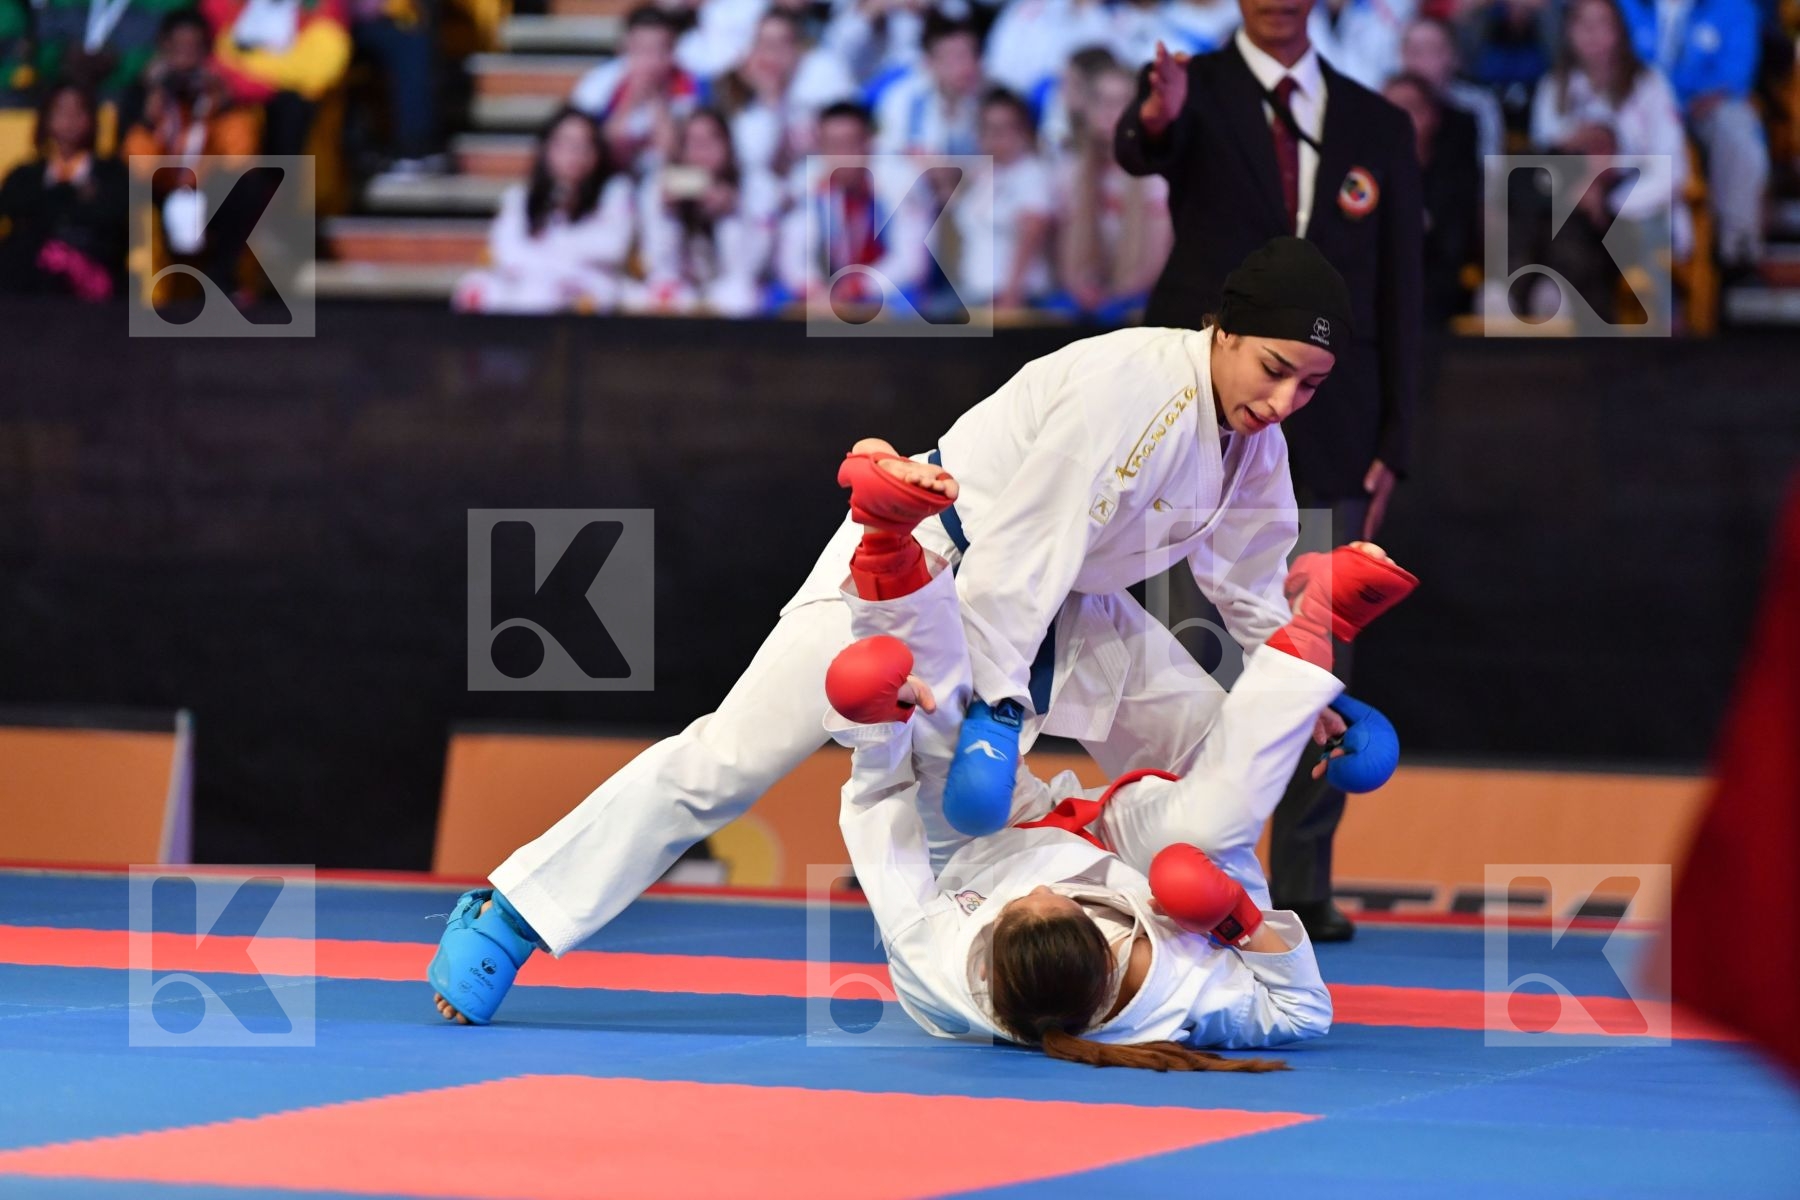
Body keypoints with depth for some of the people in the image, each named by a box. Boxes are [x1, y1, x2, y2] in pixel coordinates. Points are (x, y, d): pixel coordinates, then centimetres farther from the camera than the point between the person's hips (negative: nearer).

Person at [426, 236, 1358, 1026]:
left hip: (1053, 608, 9)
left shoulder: (1254, 446, -2)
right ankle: (507, 911, -11)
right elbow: (1023, 552, -30)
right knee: (730, 758, -15)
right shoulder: (1125, 385, -29)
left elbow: (1252, 591, 14)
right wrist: (995, 705, -29)